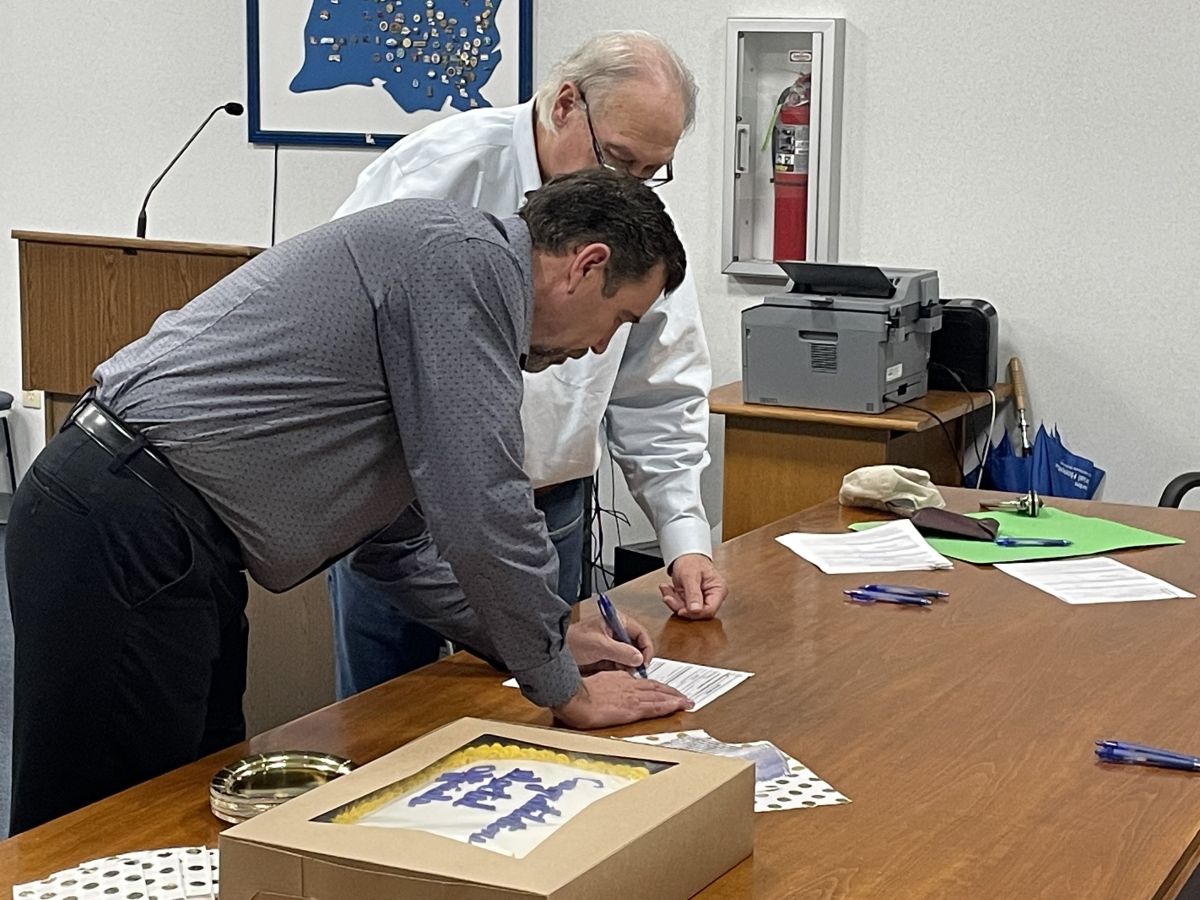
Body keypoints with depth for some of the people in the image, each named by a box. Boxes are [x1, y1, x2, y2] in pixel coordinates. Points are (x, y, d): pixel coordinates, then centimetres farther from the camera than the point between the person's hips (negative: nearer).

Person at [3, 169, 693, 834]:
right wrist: (565, 689, -3)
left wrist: (546, 639, 22)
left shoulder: (456, 272, 21)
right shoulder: (469, 257, -11)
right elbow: (481, 509, -16)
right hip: (123, 537, -10)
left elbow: (391, 520, 26)